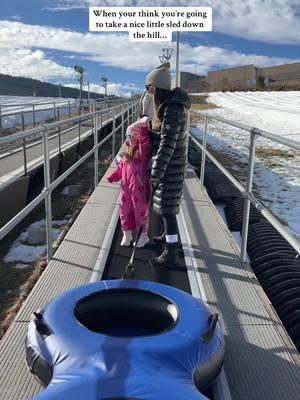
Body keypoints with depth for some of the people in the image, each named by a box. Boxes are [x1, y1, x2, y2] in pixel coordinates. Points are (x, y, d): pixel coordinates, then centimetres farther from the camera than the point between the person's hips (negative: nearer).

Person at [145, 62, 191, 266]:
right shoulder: (171, 102, 6)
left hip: (170, 165, -10)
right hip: (171, 162, 10)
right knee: (167, 203, 24)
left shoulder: (172, 109, -25)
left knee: (167, 207, -3)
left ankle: (171, 253, 6)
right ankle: (171, 236, 43)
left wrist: (156, 174, -29)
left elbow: (167, 144, -29)